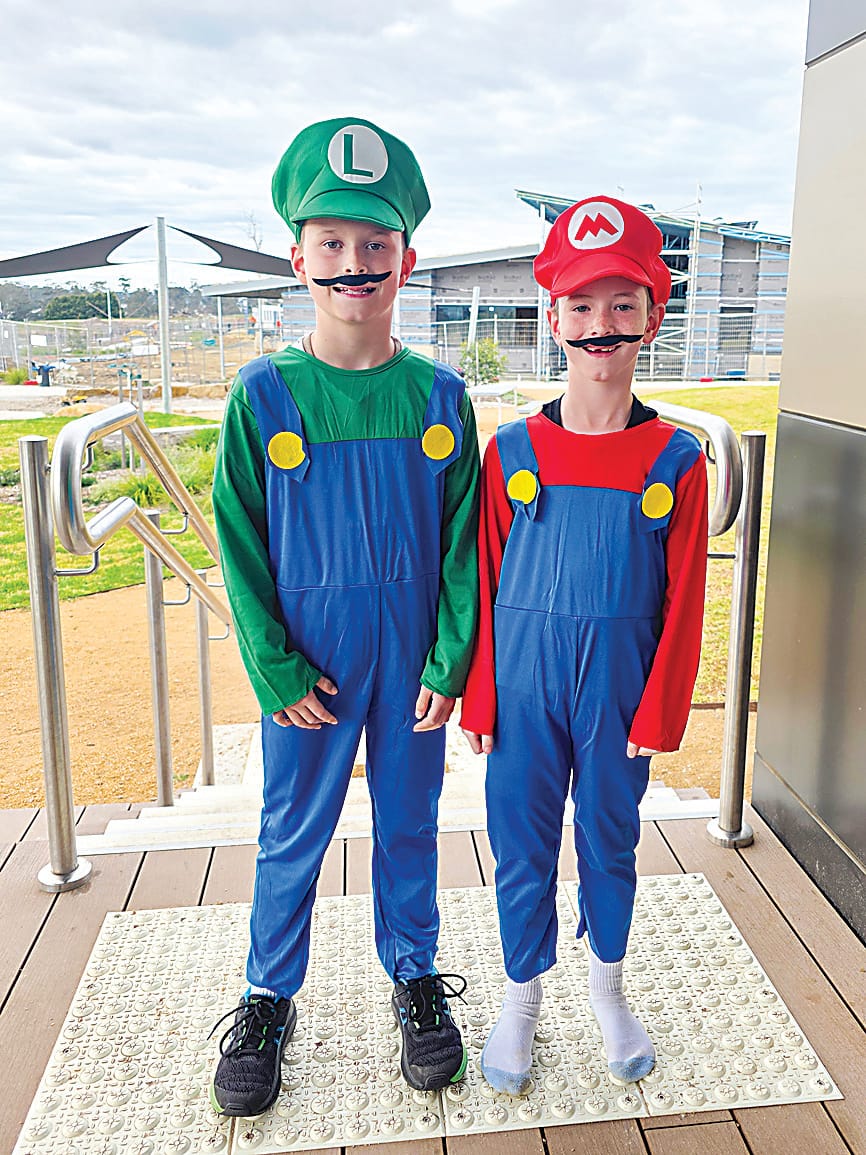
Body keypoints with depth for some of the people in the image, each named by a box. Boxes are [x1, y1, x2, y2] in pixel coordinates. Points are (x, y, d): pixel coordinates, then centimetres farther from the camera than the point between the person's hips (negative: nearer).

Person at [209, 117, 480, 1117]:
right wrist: (275, 669, -9)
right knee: (292, 834, 13)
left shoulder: (438, 395, -3)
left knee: (408, 825, 16)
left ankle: (415, 978, 39)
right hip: (309, 661, -1)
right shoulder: (264, 394, -7)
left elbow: (462, 538, 0)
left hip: (414, 656, 1)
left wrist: (451, 660, -5)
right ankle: (269, 998, 35)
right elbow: (239, 544, -4)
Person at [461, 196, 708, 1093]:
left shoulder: (676, 461, -6)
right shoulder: (511, 452, -5)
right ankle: (522, 996, 35)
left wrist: (658, 713, -4)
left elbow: (681, 602, -3)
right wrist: (478, 702, -1)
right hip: (524, 684, 0)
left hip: (619, 689, 0)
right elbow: (483, 584, -1)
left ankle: (607, 985, 43)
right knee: (521, 843, 12)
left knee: (610, 840, 17)